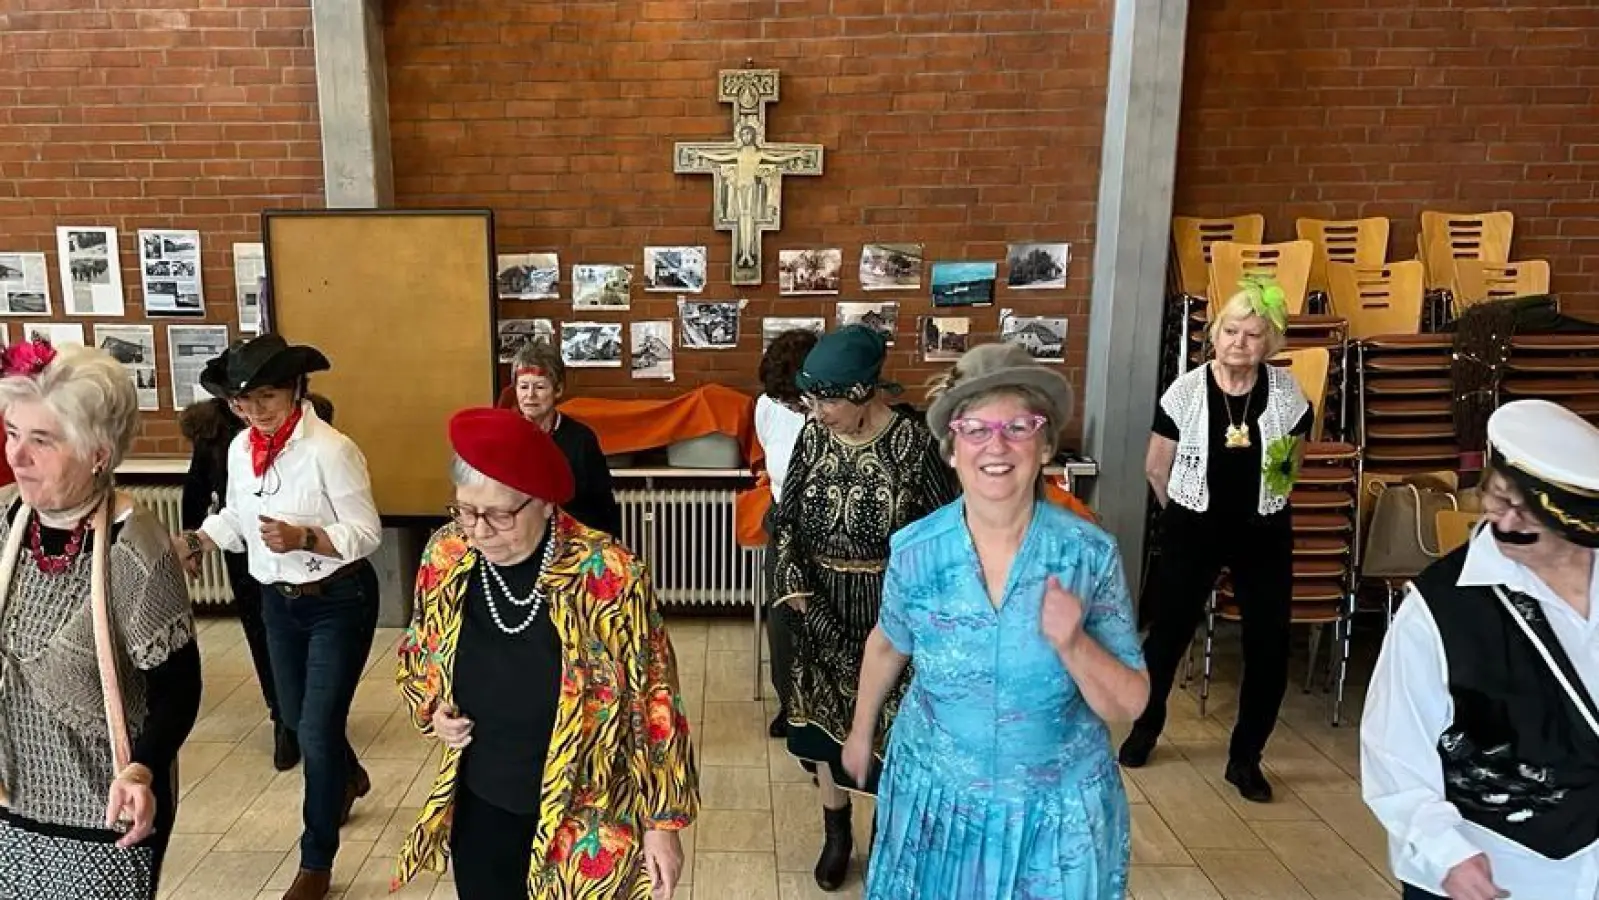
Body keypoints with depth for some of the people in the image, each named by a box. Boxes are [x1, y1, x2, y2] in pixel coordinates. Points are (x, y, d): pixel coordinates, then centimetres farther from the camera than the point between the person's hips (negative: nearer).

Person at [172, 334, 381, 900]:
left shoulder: (331, 449, -22)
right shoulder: (240, 450, -1)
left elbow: (367, 531, -20)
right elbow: (236, 517, 12)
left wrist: (304, 538, -34)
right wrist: (195, 542, -5)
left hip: (338, 602, -7)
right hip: (278, 601, 7)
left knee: (317, 730, -3)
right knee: (298, 717, 22)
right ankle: (350, 779, 54)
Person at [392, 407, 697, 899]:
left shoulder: (607, 576, -23)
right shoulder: (445, 557, -9)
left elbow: (653, 703, -14)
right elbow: (417, 651, 12)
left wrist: (662, 821, -9)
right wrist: (430, 706, -7)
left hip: (583, 825, -4)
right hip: (479, 812, 4)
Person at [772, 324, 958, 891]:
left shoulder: (912, 440, -15)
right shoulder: (814, 434, -3)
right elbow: (786, 518, 3)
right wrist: (792, 585, -8)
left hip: (889, 602, -4)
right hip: (822, 601, 4)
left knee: (889, 717, 7)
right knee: (824, 712, 13)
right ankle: (836, 832, 33)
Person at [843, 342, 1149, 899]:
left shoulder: (1091, 554, -16)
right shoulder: (915, 551, -13)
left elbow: (1130, 704, -10)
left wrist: (1073, 644, -28)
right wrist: (861, 731, 18)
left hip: (1059, 808, -1)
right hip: (936, 797, 1)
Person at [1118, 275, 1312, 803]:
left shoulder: (1287, 393, -6)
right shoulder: (1186, 391, -11)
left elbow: (1293, 462, 13)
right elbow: (1157, 469, 0)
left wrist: (1269, 498, 12)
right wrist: (1187, 513, 8)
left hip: (1264, 534, 2)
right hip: (1192, 530, -1)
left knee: (1269, 645, 3)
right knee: (1168, 633, 8)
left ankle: (1245, 757, 21)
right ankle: (1145, 729, 32)